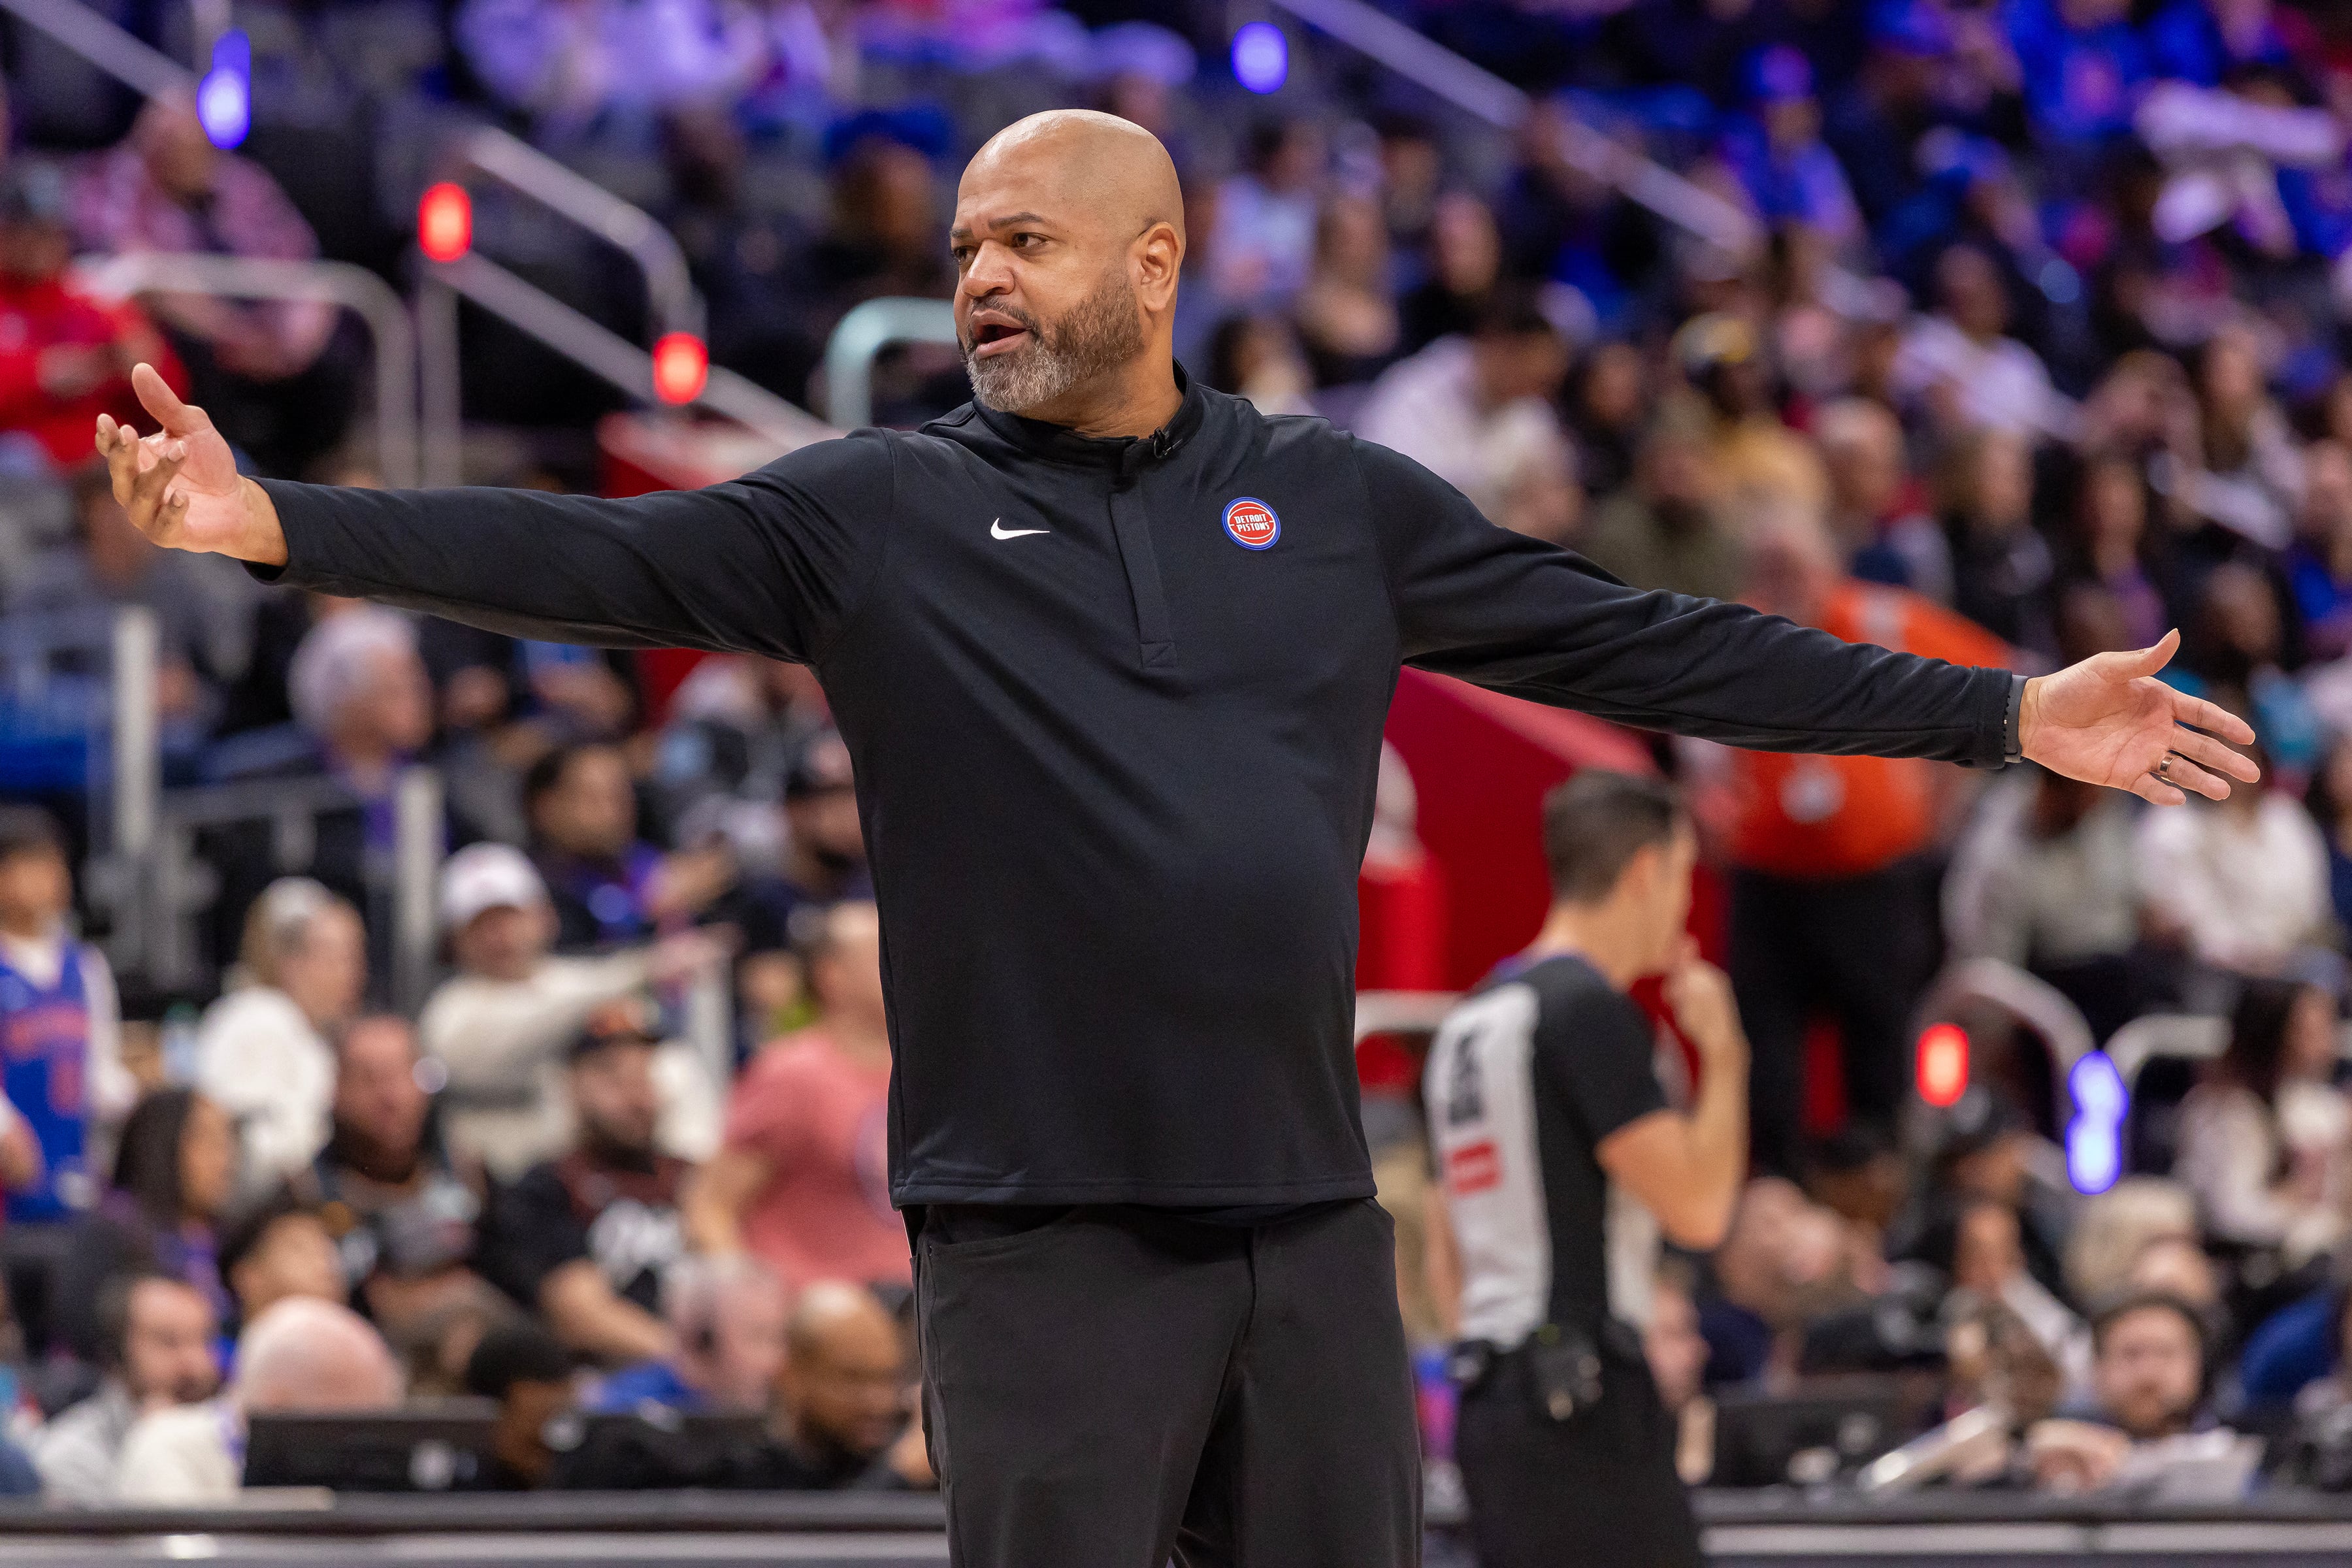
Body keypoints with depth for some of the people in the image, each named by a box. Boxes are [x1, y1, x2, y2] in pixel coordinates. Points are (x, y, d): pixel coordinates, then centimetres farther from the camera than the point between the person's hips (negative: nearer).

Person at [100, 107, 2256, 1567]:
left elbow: (1648, 647, 10)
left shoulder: (1336, 505, 9)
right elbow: (601, 561, -8)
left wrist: (2002, 714, 7)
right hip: (1039, 1233, -3)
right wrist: (280, 526, -22)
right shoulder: (878, 512, 2)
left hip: (1309, 1213, 3)